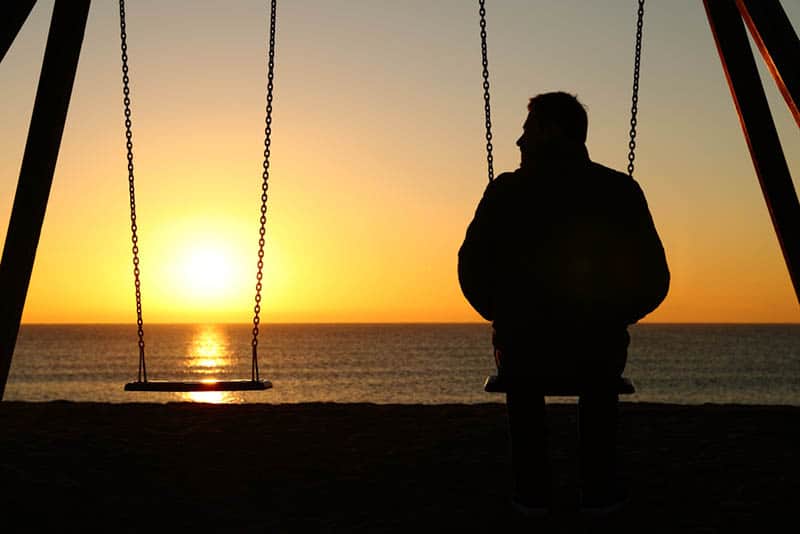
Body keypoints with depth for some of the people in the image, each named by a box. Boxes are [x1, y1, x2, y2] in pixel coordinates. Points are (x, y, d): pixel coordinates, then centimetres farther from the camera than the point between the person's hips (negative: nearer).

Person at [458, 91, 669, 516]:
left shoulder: (507, 191, -7)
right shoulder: (623, 191, -3)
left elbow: (471, 273, -3)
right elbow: (654, 282, 0)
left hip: (525, 354, -1)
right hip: (601, 356, 2)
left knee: (518, 355, 32)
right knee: (599, 385, 34)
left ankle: (533, 490, 29)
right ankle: (599, 489, 31)